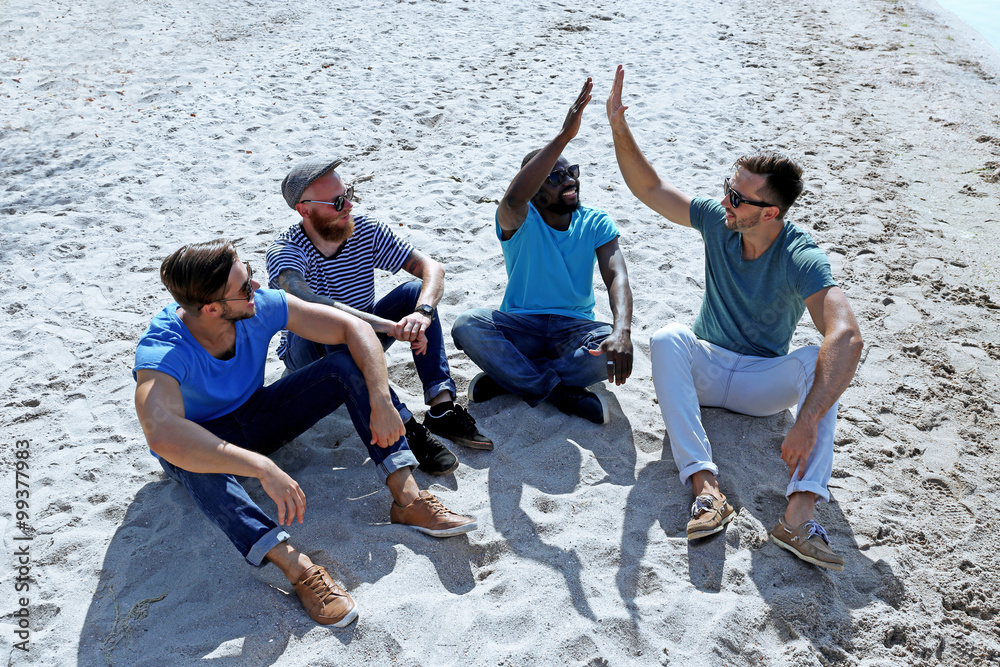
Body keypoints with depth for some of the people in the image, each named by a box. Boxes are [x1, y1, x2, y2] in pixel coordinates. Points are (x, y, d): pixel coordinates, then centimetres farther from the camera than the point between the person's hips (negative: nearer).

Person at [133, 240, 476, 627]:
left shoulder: (260, 307, -21)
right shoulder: (161, 351, -34)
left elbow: (353, 328, -18)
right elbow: (162, 434, -53)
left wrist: (381, 402, -30)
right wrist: (262, 468, -57)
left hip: (255, 418, 4)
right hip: (203, 438, -4)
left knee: (346, 369, -19)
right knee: (191, 458, -42)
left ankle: (407, 498, -27)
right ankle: (297, 568, -49)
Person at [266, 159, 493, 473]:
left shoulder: (365, 230, -10)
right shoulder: (284, 252, -23)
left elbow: (431, 267, -18)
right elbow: (305, 303, -45)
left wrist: (422, 312, -40)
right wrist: (387, 325, -54)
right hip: (310, 353, -4)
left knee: (415, 291, -21)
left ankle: (441, 406, -31)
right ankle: (404, 427, -44)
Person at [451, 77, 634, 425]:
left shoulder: (597, 224, -1)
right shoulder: (520, 221, -8)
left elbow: (616, 276, -16)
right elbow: (513, 200, -35)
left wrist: (622, 331, -38)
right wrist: (564, 135, -41)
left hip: (574, 329, 1)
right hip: (520, 325, -1)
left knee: (614, 352, -33)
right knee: (466, 325, -30)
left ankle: (509, 376, -20)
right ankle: (562, 392, -26)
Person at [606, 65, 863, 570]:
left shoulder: (801, 259, -24)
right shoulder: (716, 221, -9)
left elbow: (847, 337, -38)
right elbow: (650, 190, -5)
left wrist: (808, 420, -49)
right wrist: (619, 130, -21)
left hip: (763, 383, -2)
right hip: (707, 368, 3)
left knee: (822, 361, -33)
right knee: (667, 338, -30)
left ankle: (799, 517, -46)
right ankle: (706, 488, -41)